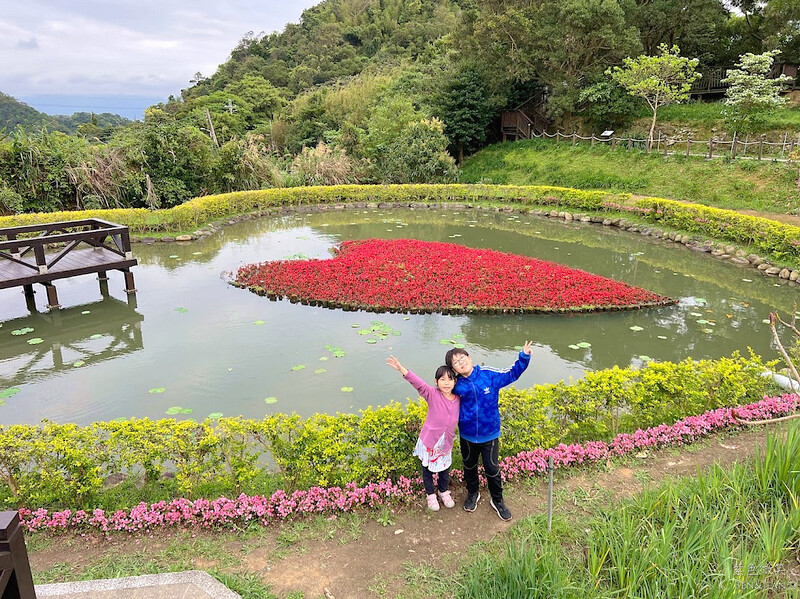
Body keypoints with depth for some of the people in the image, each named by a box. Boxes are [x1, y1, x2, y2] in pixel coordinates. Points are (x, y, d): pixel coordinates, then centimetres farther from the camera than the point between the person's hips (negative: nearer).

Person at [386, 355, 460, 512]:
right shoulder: (432, 394, -19)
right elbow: (418, 383, -34)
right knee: (428, 471, 17)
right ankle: (430, 494, 44)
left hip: (446, 444, 3)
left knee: (445, 470, 22)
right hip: (428, 442, -3)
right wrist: (401, 368, -46)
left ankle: (444, 491, 52)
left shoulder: (458, 400, -8)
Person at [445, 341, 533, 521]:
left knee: (492, 469, 11)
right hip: (467, 435, 1)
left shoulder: (490, 375, -16)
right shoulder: (457, 386, -14)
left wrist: (524, 357, -16)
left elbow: (512, 373, -5)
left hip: (489, 435, -1)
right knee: (469, 466, 22)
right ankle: (472, 494, 49)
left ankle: (497, 501, 36)